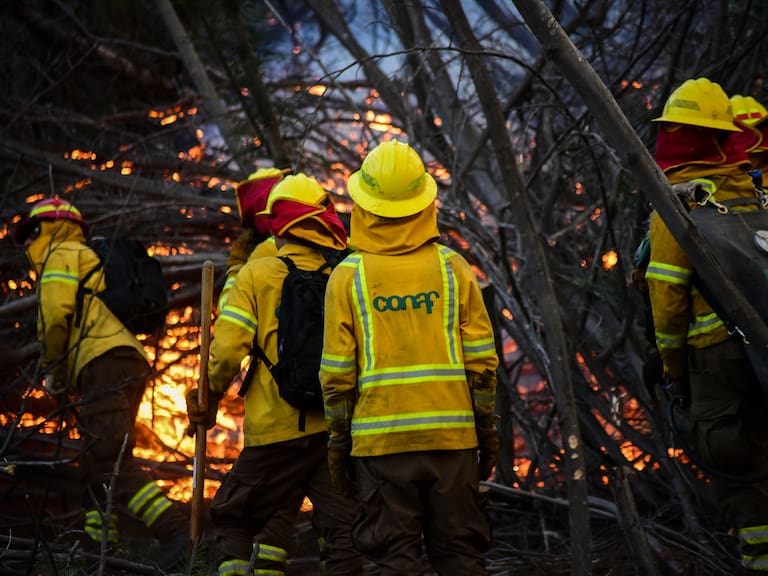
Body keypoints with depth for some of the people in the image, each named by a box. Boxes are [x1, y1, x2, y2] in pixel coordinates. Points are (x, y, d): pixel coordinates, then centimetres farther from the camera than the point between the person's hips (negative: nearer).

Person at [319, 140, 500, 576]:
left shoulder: (348, 276, -1)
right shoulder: (452, 267, 2)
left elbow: (337, 374, -1)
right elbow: (482, 361, 2)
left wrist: (340, 442, 8)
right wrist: (487, 430, 11)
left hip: (381, 440, -1)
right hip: (451, 435, 1)